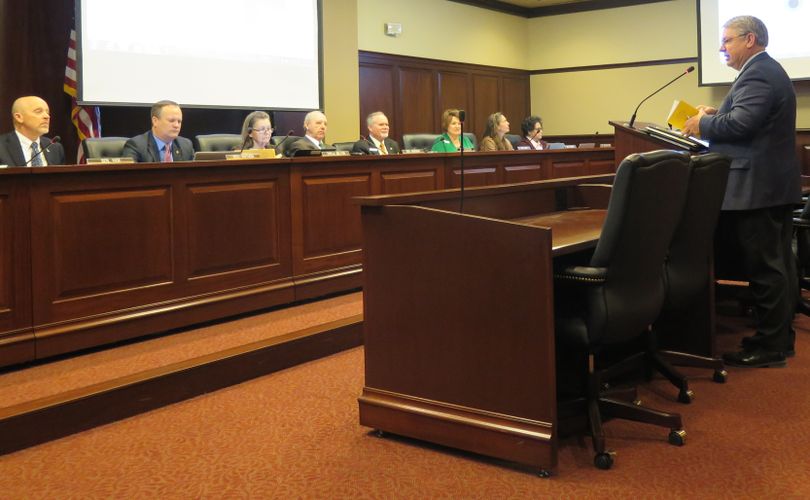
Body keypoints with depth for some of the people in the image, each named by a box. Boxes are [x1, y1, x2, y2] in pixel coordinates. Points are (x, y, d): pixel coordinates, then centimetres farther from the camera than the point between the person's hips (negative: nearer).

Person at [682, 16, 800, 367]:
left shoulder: (757, 75, -16)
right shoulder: (767, 71, 18)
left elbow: (739, 125, -25)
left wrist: (702, 123, -9)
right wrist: (716, 116, 13)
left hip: (759, 187, -11)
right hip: (775, 183, 11)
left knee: (763, 268, -5)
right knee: (778, 264, 14)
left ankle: (770, 347, 1)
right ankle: (780, 336, 23)